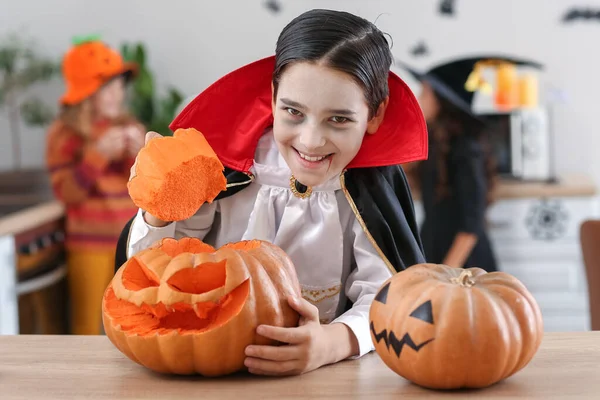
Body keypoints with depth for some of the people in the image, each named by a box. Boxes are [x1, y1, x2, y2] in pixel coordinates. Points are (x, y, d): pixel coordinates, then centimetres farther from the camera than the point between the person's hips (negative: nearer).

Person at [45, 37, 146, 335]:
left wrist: (139, 154, -17)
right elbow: (66, 191, -14)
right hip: (89, 243, -4)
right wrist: (98, 155, -23)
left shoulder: (129, 127, 3)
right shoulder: (64, 133, -8)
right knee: (88, 322, 3)